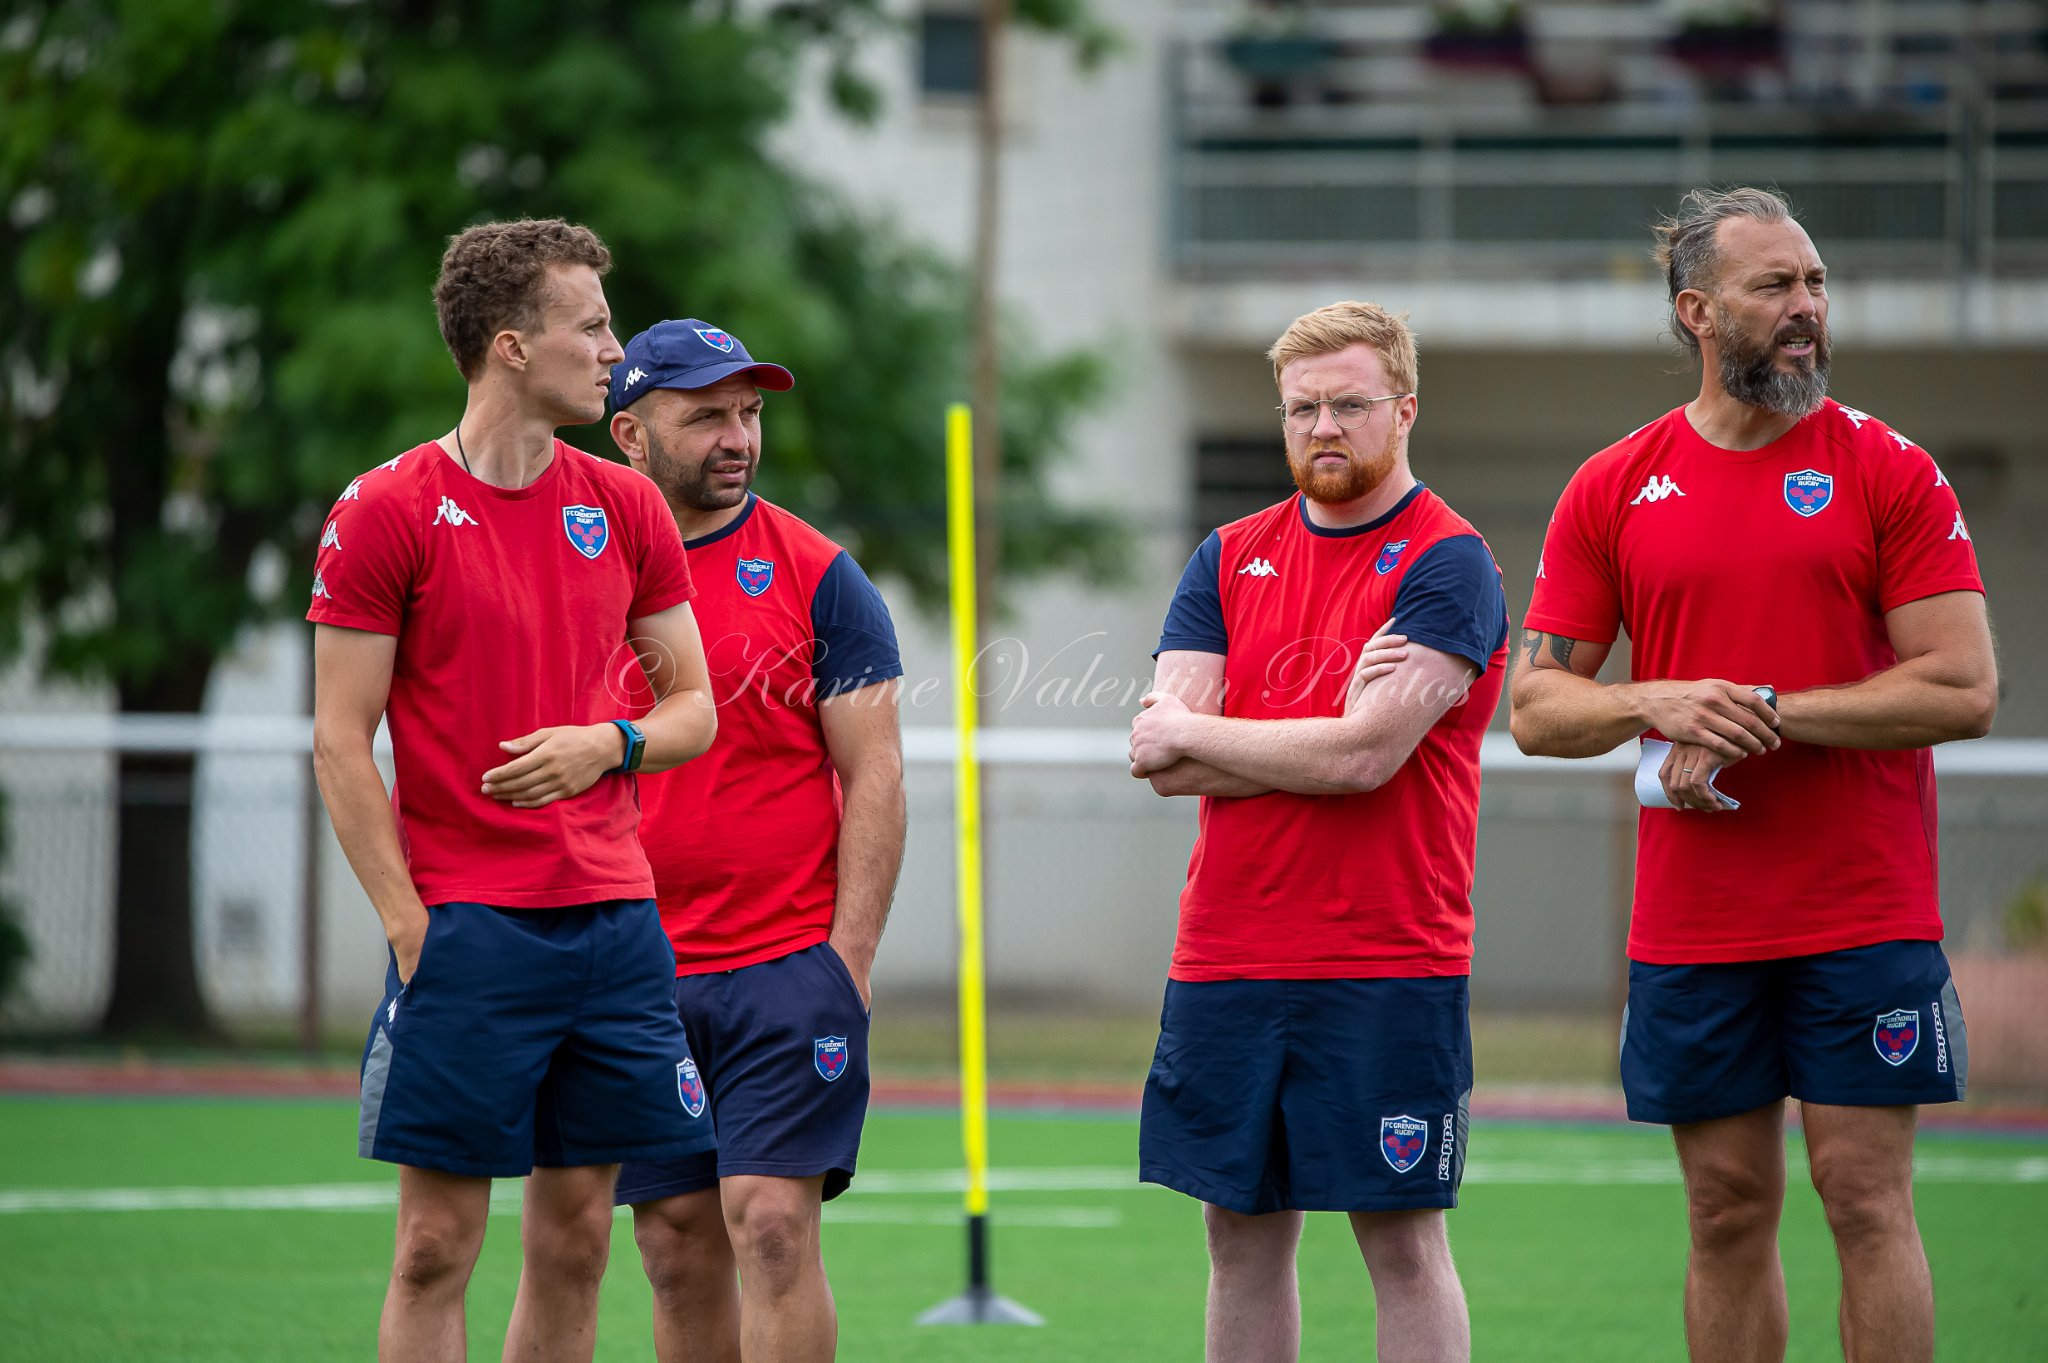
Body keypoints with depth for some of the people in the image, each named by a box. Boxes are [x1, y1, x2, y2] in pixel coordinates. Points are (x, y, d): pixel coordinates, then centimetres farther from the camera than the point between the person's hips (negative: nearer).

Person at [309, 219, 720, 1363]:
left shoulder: (626, 508, 10)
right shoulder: (389, 511, -5)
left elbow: (694, 708, 15)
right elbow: (341, 742, -5)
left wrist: (607, 743, -7)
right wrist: (410, 924, -12)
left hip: (614, 916, 5)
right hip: (468, 921, -5)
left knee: (575, 1244, 6)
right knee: (437, 1247, -4)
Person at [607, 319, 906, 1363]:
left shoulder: (818, 577, 0)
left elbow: (873, 777, -2)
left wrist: (848, 962, -9)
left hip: (788, 967, -3)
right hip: (637, 980, 3)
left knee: (771, 1223, -12)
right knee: (678, 1248, 6)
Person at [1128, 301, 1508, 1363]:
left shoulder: (1448, 566, -5)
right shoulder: (1231, 559, 12)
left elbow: (1363, 756, -16)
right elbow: (1159, 758, 1)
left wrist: (1192, 733, -4)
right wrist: (1331, 732, -11)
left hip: (1386, 966, -5)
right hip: (1223, 959, 5)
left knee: (1402, 1241, -2)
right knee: (1241, 1234, 9)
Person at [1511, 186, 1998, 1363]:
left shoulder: (1891, 471, 0)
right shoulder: (1612, 490, 7)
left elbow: (1964, 689, -8)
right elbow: (1538, 708, 8)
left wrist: (1765, 713, -13)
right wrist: (1656, 703, -13)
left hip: (1867, 918, -3)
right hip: (1690, 929, 3)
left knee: (1867, 1197, -4)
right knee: (1729, 1211, 7)